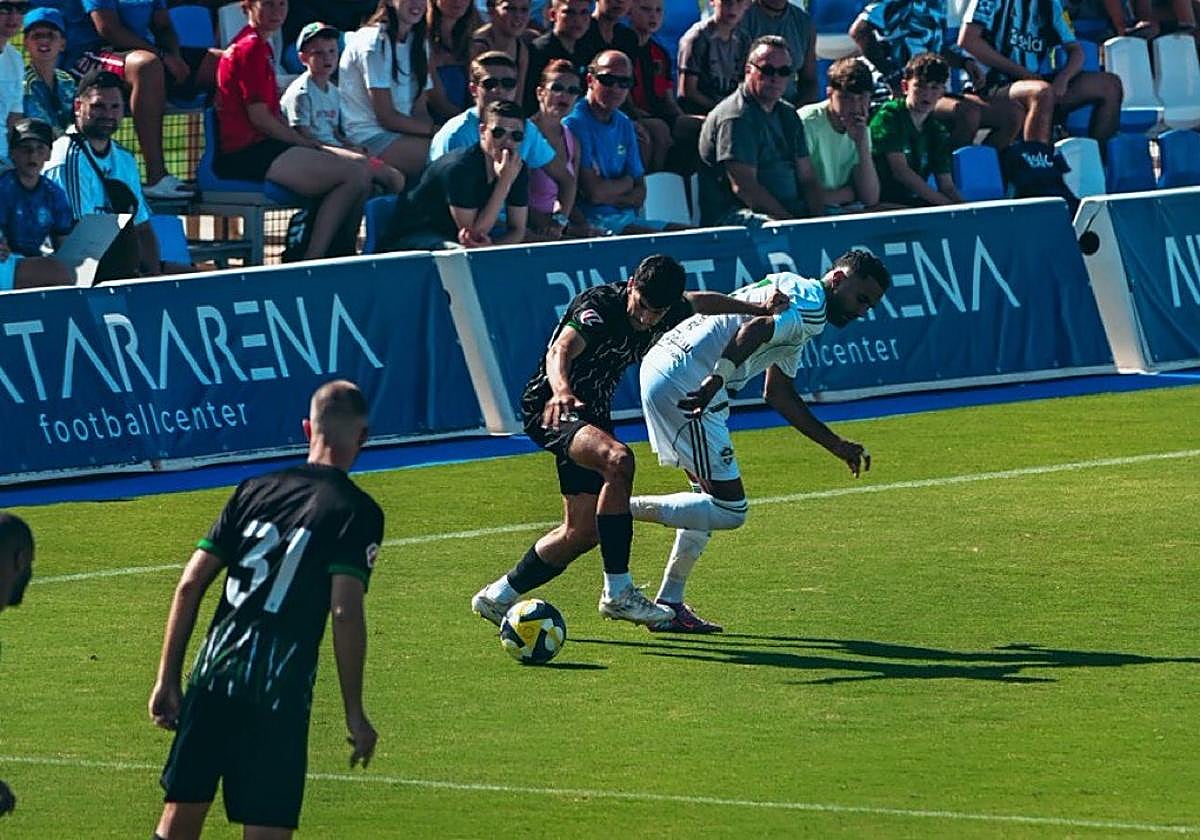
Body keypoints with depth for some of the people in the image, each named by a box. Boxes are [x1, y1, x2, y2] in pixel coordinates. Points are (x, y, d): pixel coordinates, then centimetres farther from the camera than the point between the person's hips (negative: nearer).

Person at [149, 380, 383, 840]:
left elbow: (191, 584, 10)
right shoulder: (356, 512, -2)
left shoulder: (255, 490, 13)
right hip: (279, 691, -4)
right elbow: (346, 613, -11)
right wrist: (354, 712, -6)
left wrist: (167, 679, 14)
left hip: (213, 669, 4)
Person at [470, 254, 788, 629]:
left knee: (582, 533, 9)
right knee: (617, 459, -36)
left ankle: (497, 597, 27)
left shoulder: (669, 312, -5)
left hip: (592, 415, 9)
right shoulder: (599, 306, -27)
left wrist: (758, 309, 11)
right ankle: (617, 592, -32)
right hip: (551, 410, -9)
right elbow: (560, 350, -44)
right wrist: (561, 391, -64)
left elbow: (702, 302, 19)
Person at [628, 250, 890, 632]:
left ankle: (669, 605, 21)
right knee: (729, 510, -9)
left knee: (711, 497, 20)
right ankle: (621, 508, -10)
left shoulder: (793, 294, 26)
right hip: (684, 383, -11)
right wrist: (717, 379, -37)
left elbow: (779, 394, 32)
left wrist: (835, 444, 34)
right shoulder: (811, 304, -6)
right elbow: (754, 330, -26)